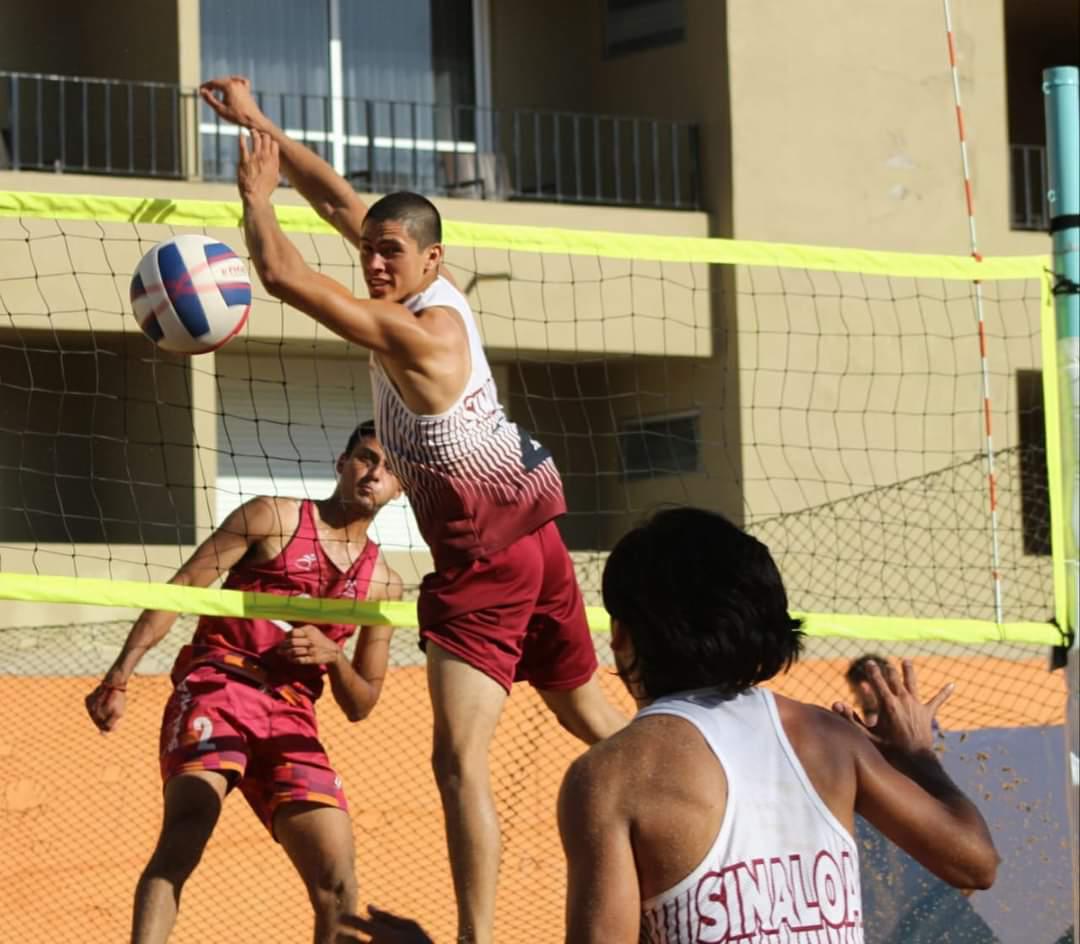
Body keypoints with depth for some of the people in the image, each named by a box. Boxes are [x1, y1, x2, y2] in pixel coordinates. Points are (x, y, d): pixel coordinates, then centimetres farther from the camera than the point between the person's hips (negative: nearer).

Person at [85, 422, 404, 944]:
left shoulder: (383, 583, 18)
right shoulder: (273, 519, 7)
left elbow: (360, 706, 20)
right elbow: (180, 588, 0)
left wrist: (332, 656, -3)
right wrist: (120, 674, -13)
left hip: (291, 718, 5)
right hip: (216, 686, -5)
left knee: (337, 884, -7)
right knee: (182, 838, -28)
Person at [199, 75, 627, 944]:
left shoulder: (418, 333, -19)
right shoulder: (430, 293, 4)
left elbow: (284, 277, -24)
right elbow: (340, 201, 14)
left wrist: (256, 194, -10)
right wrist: (259, 123, 14)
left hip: (484, 554, -10)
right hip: (530, 537, 10)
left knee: (461, 758, -18)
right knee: (595, 719, 24)